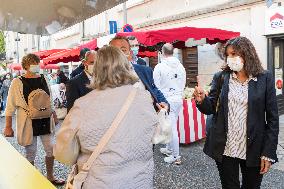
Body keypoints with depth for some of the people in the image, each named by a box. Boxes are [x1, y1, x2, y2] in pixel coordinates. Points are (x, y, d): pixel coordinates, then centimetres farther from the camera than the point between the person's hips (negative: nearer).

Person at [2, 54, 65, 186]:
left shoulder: (43, 79, 4)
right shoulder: (17, 82, -9)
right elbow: (10, 106, -8)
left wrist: (53, 116, 14)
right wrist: (8, 127, -9)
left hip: (45, 121, 4)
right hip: (28, 123, -4)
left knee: (51, 150, 11)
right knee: (30, 153, 9)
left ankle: (50, 177, 31)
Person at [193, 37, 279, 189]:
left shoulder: (265, 78, -4)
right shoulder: (220, 77, 1)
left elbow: (272, 118, -3)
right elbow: (211, 108, 1)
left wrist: (268, 153, -7)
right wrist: (201, 100, -21)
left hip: (253, 149, 0)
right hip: (224, 148, 1)